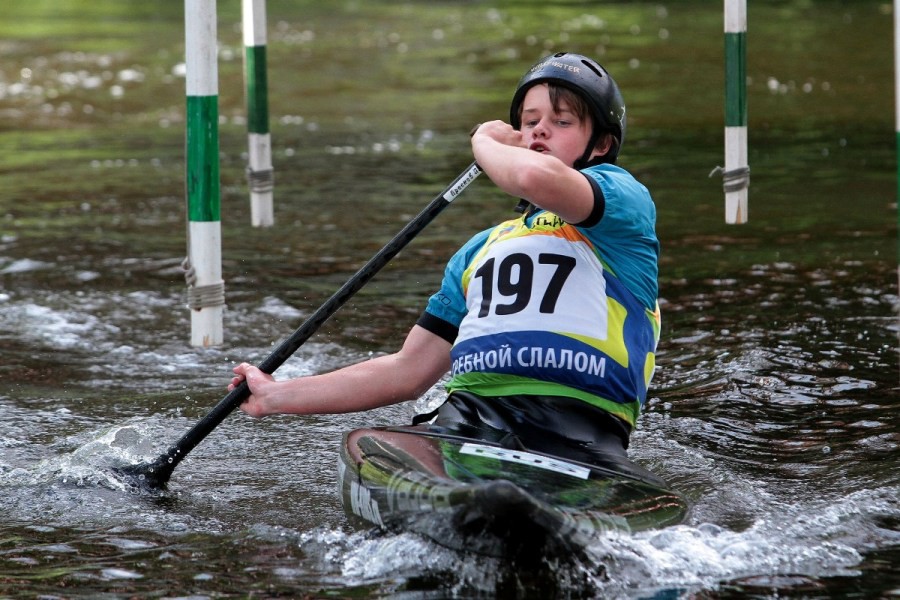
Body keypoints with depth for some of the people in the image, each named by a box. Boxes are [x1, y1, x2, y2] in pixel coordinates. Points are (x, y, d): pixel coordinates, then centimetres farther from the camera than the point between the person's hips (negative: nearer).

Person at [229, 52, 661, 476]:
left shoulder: (623, 197, 11)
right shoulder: (480, 251, 32)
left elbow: (538, 178, -13)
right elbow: (408, 371, 32)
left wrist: (486, 143, 11)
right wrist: (278, 398, 30)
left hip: (575, 426, -4)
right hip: (468, 412, 4)